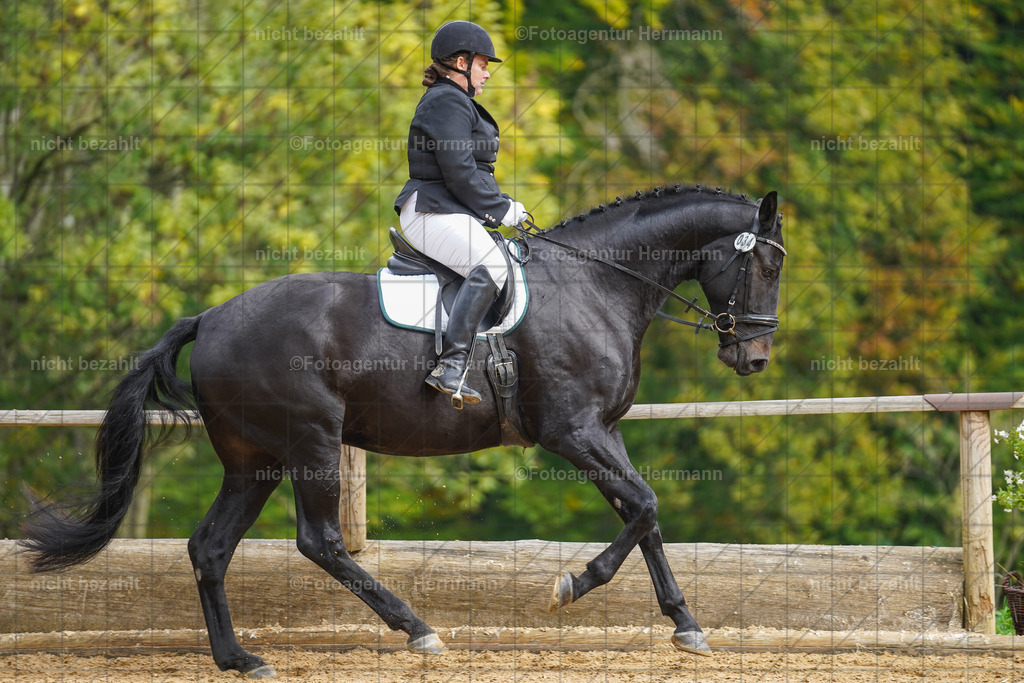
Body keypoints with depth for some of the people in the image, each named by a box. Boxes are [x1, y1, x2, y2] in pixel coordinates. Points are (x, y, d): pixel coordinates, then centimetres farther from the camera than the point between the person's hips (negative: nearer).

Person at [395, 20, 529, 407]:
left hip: (451, 214, 12)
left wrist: (502, 205, 15)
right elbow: (460, 174, -19)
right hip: (433, 212, -12)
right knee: (489, 266, -33)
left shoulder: (458, 103, 24)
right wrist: (502, 211, -11)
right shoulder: (447, 103, -11)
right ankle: (450, 367, -43)